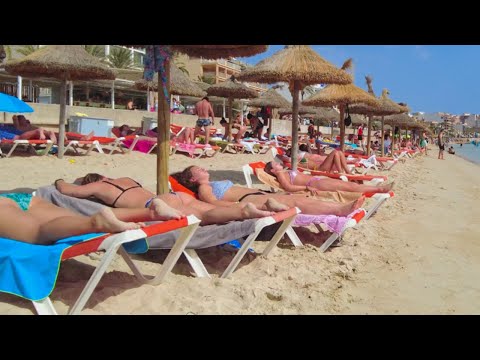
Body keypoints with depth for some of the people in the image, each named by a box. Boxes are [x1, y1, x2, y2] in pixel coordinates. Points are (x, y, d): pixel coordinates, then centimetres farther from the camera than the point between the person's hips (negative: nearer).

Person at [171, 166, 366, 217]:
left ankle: (342, 207, -24)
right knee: (294, 202, -26)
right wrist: (240, 206, -25)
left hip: (258, 193, 9)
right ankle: (340, 210, -35)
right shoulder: (203, 188, 8)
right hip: (248, 200, -9)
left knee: (301, 197, -12)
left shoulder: (216, 183, 34)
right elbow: (214, 202, -11)